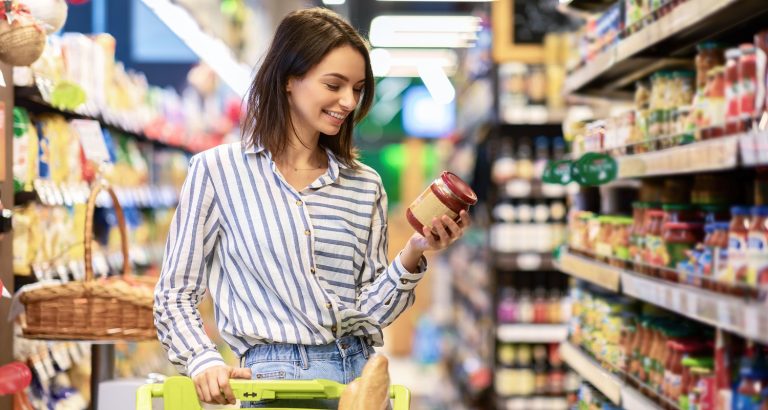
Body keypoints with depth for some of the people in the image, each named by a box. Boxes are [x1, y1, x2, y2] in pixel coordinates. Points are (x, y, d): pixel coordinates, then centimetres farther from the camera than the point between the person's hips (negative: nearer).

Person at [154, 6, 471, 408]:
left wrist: (413, 254, -4)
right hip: (279, 374, -4)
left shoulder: (366, 187, 13)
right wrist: (204, 361, -11)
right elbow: (175, 296, 5)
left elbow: (368, 312, 11)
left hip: (363, 374, 4)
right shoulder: (217, 171, 3)